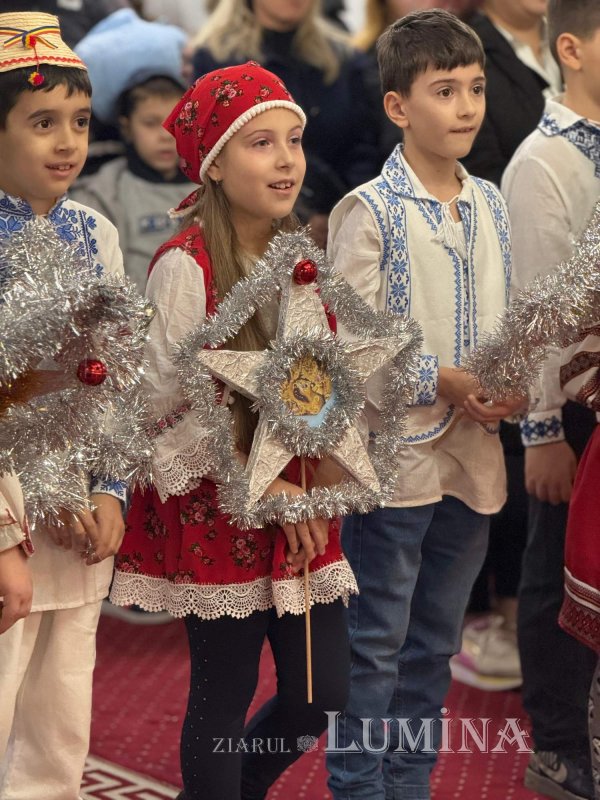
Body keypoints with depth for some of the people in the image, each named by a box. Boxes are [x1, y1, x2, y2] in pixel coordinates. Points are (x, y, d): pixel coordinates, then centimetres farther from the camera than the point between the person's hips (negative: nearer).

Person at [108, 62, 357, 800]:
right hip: (216, 511, -6)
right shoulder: (186, 267, -15)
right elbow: (165, 407, -15)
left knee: (324, 694, 9)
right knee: (225, 696, 4)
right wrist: (259, 485, -15)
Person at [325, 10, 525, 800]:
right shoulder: (370, 211, -10)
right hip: (395, 458, -6)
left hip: (473, 459, 6)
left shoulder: (492, 206, 9)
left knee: (434, 645, 16)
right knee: (376, 646, 3)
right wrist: (441, 383, -19)